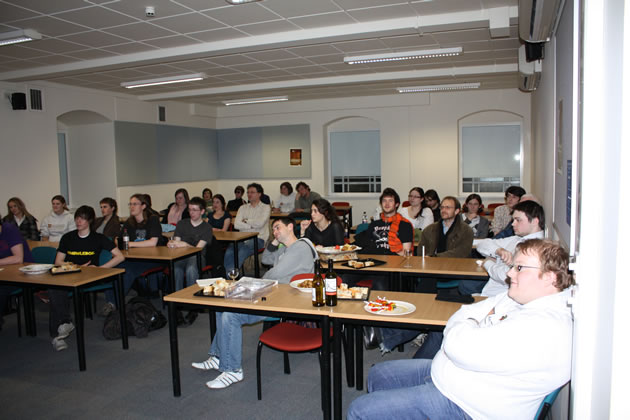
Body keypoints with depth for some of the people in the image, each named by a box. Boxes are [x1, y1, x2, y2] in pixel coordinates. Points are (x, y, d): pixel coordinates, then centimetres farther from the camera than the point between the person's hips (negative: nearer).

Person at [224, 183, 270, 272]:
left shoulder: (265, 207, 10)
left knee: (243, 251, -36)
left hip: (258, 239, -3)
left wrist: (246, 221, 5)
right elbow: (236, 225, 6)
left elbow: (260, 223, -8)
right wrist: (251, 225, -4)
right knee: (229, 252, -29)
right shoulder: (243, 208, 21)